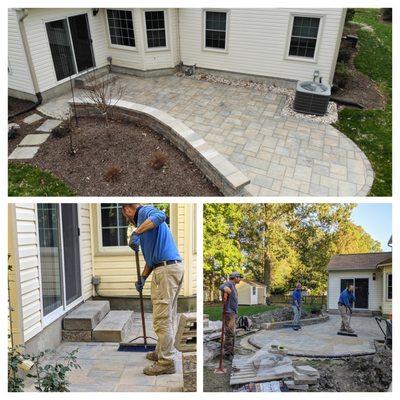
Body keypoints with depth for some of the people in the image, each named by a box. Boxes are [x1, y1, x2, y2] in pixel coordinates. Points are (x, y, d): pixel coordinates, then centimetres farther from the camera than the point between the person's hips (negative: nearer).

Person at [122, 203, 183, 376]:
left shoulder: (145, 211, -2)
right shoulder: (143, 220, 26)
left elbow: (160, 216, -29)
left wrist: (136, 232, -28)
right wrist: (142, 278, 22)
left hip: (166, 270, -10)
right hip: (174, 267, 10)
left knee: (162, 319, -2)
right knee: (168, 316, 20)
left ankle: (166, 363, 7)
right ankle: (162, 352, 33)